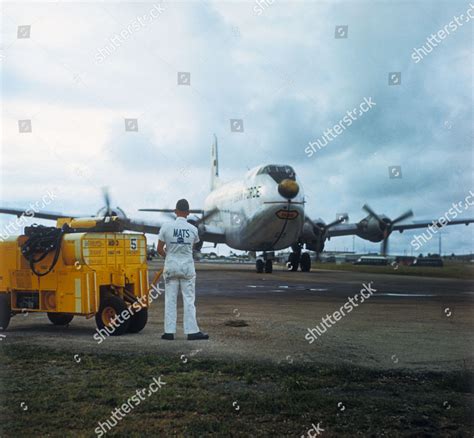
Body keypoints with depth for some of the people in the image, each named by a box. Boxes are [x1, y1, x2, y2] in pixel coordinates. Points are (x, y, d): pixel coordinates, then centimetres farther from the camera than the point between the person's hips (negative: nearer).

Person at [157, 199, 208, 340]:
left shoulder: (166, 227, -8)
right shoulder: (193, 229, -4)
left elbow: (160, 249, -2)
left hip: (171, 266, 0)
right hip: (187, 267, 0)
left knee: (170, 300, 7)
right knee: (189, 300, 4)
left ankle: (169, 331, 8)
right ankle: (192, 331, 5)